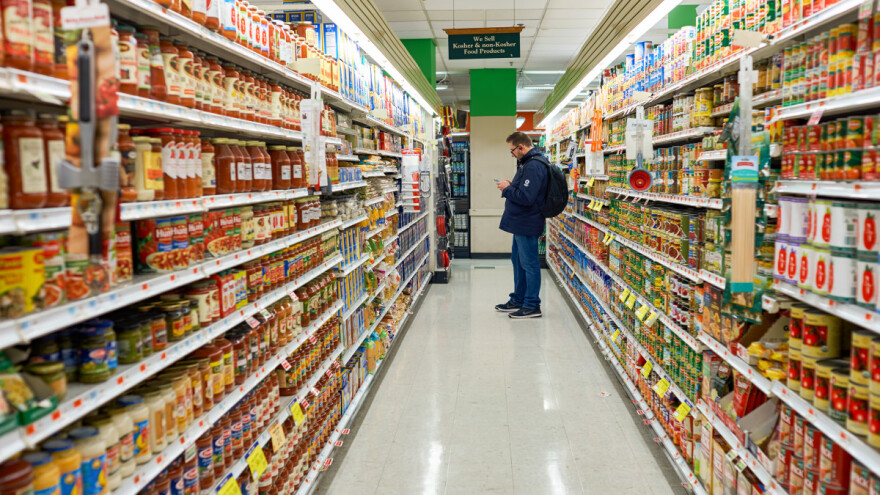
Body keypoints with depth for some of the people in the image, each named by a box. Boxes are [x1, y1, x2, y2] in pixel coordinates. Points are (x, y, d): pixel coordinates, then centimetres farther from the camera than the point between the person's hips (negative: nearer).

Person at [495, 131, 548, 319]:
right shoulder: (528, 163, 14)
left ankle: (532, 306, 7)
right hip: (521, 223, 11)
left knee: (529, 264, -2)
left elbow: (525, 197, -27)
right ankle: (518, 300, 31)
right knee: (518, 261, 19)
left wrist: (507, 189, -12)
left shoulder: (533, 166, -21)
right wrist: (512, 186, 5)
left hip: (527, 225, -11)